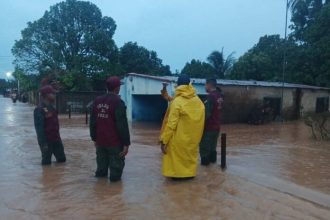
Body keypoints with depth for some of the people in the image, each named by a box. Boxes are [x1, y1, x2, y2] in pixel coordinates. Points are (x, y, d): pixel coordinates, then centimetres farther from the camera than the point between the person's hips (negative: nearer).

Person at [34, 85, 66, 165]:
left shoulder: (52, 108, 10)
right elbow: (39, 128, -20)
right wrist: (43, 143, -22)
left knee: (62, 159, 15)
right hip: (46, 141, -8)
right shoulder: (39, 110, -16)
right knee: (46, 163, 5)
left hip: (56, 139, 8)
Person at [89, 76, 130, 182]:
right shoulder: (118, 102, -16)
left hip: (100, 141, 7)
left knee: (101, 165, 21)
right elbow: (122, 125, -18)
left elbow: (92, 122, 10)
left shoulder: (97, 101, 4)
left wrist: (94, 138, 20)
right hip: (115, 142, -6)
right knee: (116, 165, 7)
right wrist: (126, 143, -11)